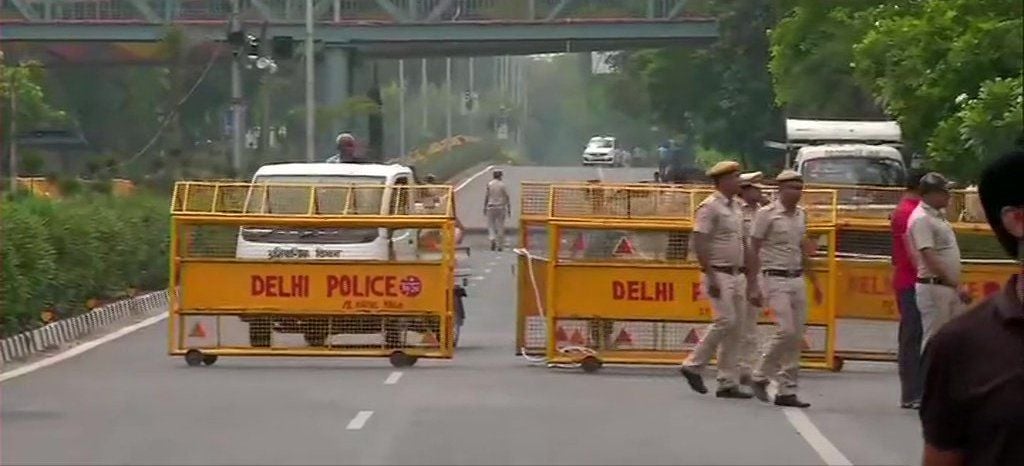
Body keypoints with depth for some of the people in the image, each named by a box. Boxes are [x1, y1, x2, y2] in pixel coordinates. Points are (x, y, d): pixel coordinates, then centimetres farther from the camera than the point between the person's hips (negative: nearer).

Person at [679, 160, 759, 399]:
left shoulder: (736, 207, 16)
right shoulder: (710, 207, -10)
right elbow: (699, 244, -16)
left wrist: (748, 276, 19)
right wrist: (711, 278, -21)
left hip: (737, 275, 8)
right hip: (719, 274, -8)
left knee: (735, 327, 5)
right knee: (726, 321, -15)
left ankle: (728, 383, 8)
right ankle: (693, 365, 0)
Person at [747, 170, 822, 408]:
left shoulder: (801, 215, 12)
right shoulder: (767, 214, -7)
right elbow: (754, 251, -7)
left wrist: (814, 282, 20)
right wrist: (753, 287, -11)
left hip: (798, 279, 7)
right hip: (776, 280, -7)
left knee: (797, 336, 3)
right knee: (786, 331, -15)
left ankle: (787, 391, 7)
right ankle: (761, 376, 4)